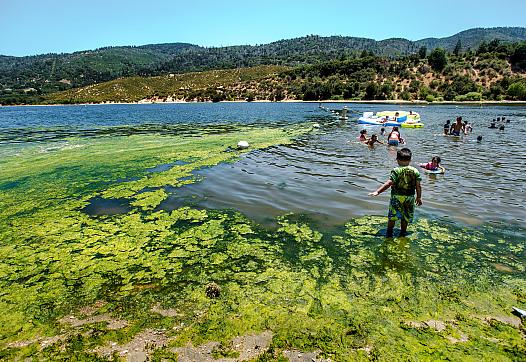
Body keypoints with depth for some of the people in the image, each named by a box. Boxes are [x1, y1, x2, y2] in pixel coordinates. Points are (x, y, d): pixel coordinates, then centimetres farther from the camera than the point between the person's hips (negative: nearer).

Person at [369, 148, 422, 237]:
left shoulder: (396, 171, -12)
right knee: (406, 216, 18)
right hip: (410, 197, 3)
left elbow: (389, 183, -21)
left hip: (397, 196, -3)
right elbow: (418, 186, 0)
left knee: (392, 215, 9)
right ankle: (403, 232, 29)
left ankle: (389, 232, 16)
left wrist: (378, 191, -22)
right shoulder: (415, 171, -1)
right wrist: (419, 197, 12)